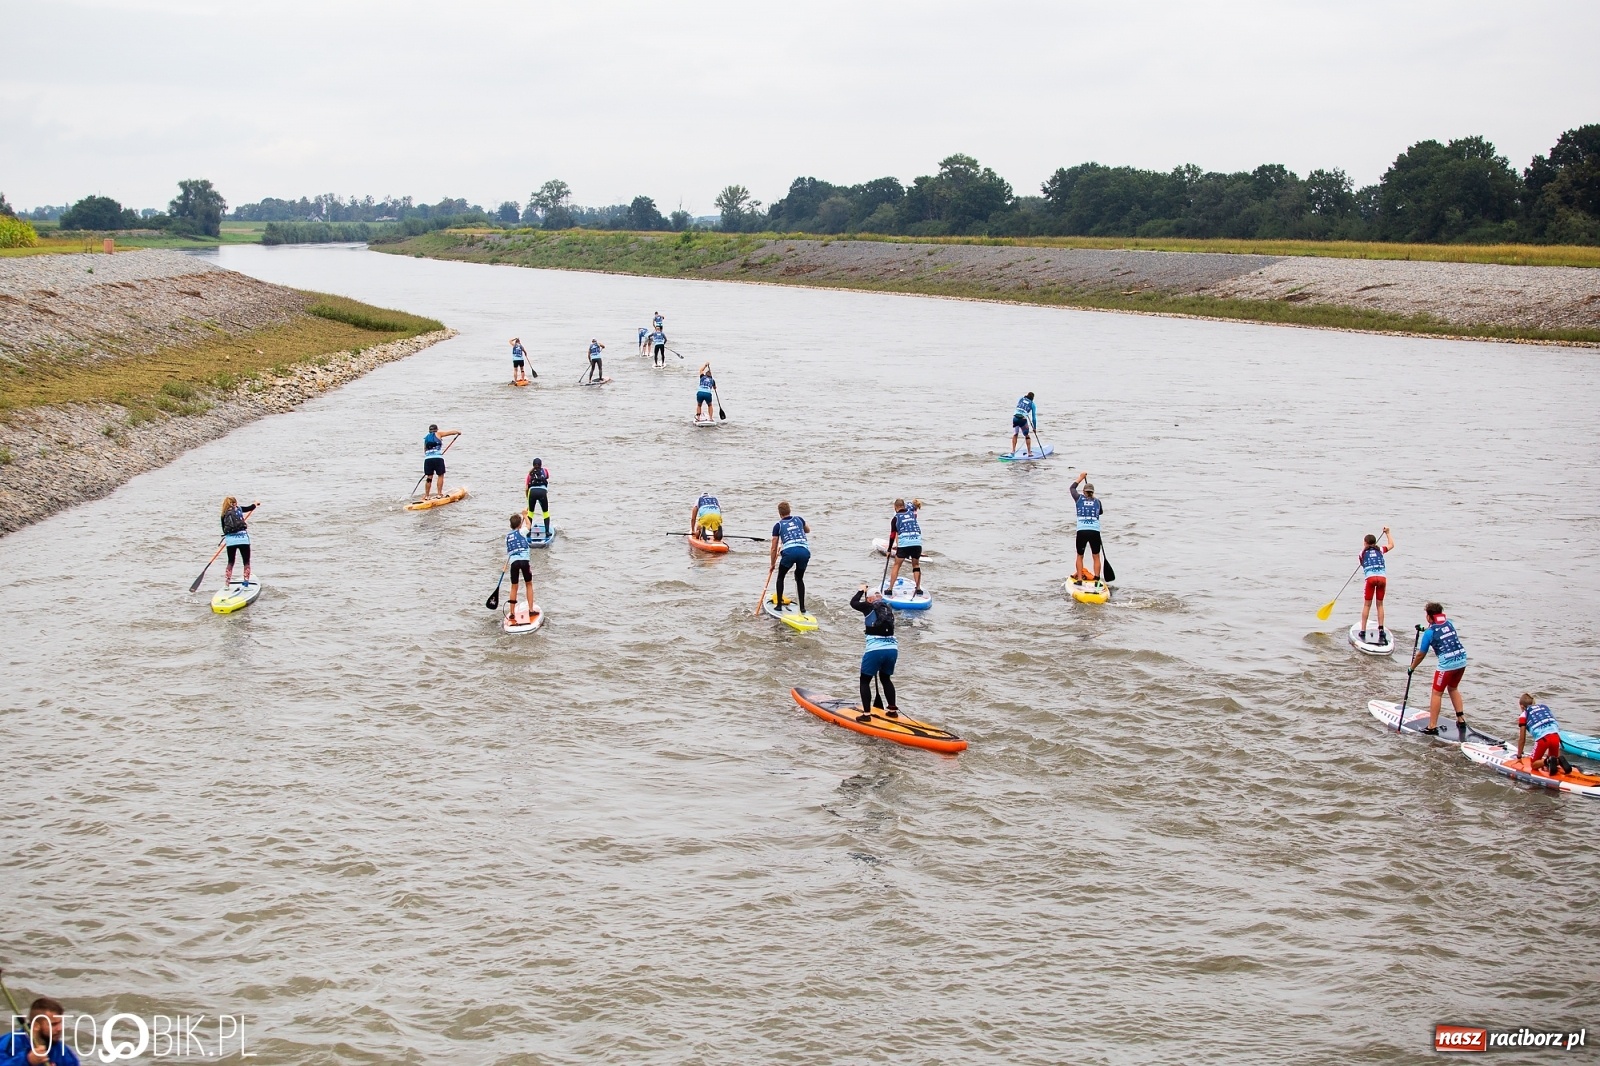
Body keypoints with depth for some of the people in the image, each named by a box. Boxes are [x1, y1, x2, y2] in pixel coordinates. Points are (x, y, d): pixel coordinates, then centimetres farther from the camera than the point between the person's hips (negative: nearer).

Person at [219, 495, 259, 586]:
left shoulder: (224, 515, 9)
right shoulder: (239, 509, 6)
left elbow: (224, 530, 13)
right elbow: (249, 508, 24)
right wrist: (256, 503, 44)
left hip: (230, 540, 2)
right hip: (242, 537, -2)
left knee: (230, 562, 15)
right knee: (246, 562, 6)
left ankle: (226, 584, 13)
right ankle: (246, 583, 0)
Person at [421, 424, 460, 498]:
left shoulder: (426, 438, 24)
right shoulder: (438, 434, 10)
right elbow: (451, 432, 12)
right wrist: (458, 432, 29)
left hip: (427, 459, 4)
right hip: (438, 458, -4)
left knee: (429, 477, 10)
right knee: (440, 475, 8)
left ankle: (426, 495, 11)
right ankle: (439, 493, 3)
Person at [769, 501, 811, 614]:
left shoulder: (778, 525, 13)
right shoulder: (799, 519, 21)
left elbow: (774, 548, 16)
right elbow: (808, 530, 44)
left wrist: (772, 565, 26)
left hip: (790, 551, -3)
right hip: (805, 551, 3)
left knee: (780, 577, 21)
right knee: (799, 578, 24)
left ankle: (779, 605, 19)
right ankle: (802, 607, 18)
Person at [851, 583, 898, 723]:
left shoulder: (869, 608, -2)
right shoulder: (888, 609, 12)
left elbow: (853, 602, 13)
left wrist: (861, 591, 29)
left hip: (875, 650, -5)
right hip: (892, 649, 5)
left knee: (865, 681, 7)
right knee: (885, 679, 26)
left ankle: (866, 714, -1)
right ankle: (892, 710, 29)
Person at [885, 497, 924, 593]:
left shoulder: (895, 518, 7)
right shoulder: (911, 513, 15)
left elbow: (893, 535, 8)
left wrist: (889, 550, 15)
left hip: (904, 543, -3)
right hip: (917, 542, 3)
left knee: (897, 565, 9)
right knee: (916, 565, 19)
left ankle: (890, 589, 6)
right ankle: (918, 589, 12)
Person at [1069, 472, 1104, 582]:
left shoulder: (1079, 499, 7)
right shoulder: (1097, 502, 10)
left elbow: (1072, 488, 28)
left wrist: (1081, 477, 39)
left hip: (1081, 532, 0)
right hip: (1095, 532, 0)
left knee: (1079, 556, 15)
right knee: (1096, 557, 12)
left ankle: (1079, 579, 12)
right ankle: (1097, 579, 7)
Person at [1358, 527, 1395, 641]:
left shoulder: (1363, 552, 15)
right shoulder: (1380, 550, 19)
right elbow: (1391, 545, 37)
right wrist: (1387, 533, 49)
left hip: (1370, 578, -2)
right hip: (1382, 577, 2)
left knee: (1367, 605, 5)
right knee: (1380, 604, 12)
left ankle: (1363, 630, 3)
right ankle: (1381, 629, 5)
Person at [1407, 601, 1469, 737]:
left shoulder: (1429, 632, -5)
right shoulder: (1449, 623, 10)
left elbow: (1421, 655, 3)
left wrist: (1411, 668, 17)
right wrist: (1425, 629, 46)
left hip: (1447, 664, -6)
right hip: (1462, 661, 6)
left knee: (1437, 694, 4)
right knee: (1453, 688, 26)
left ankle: (1432, 727, 4)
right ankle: (1461, 720, 26)